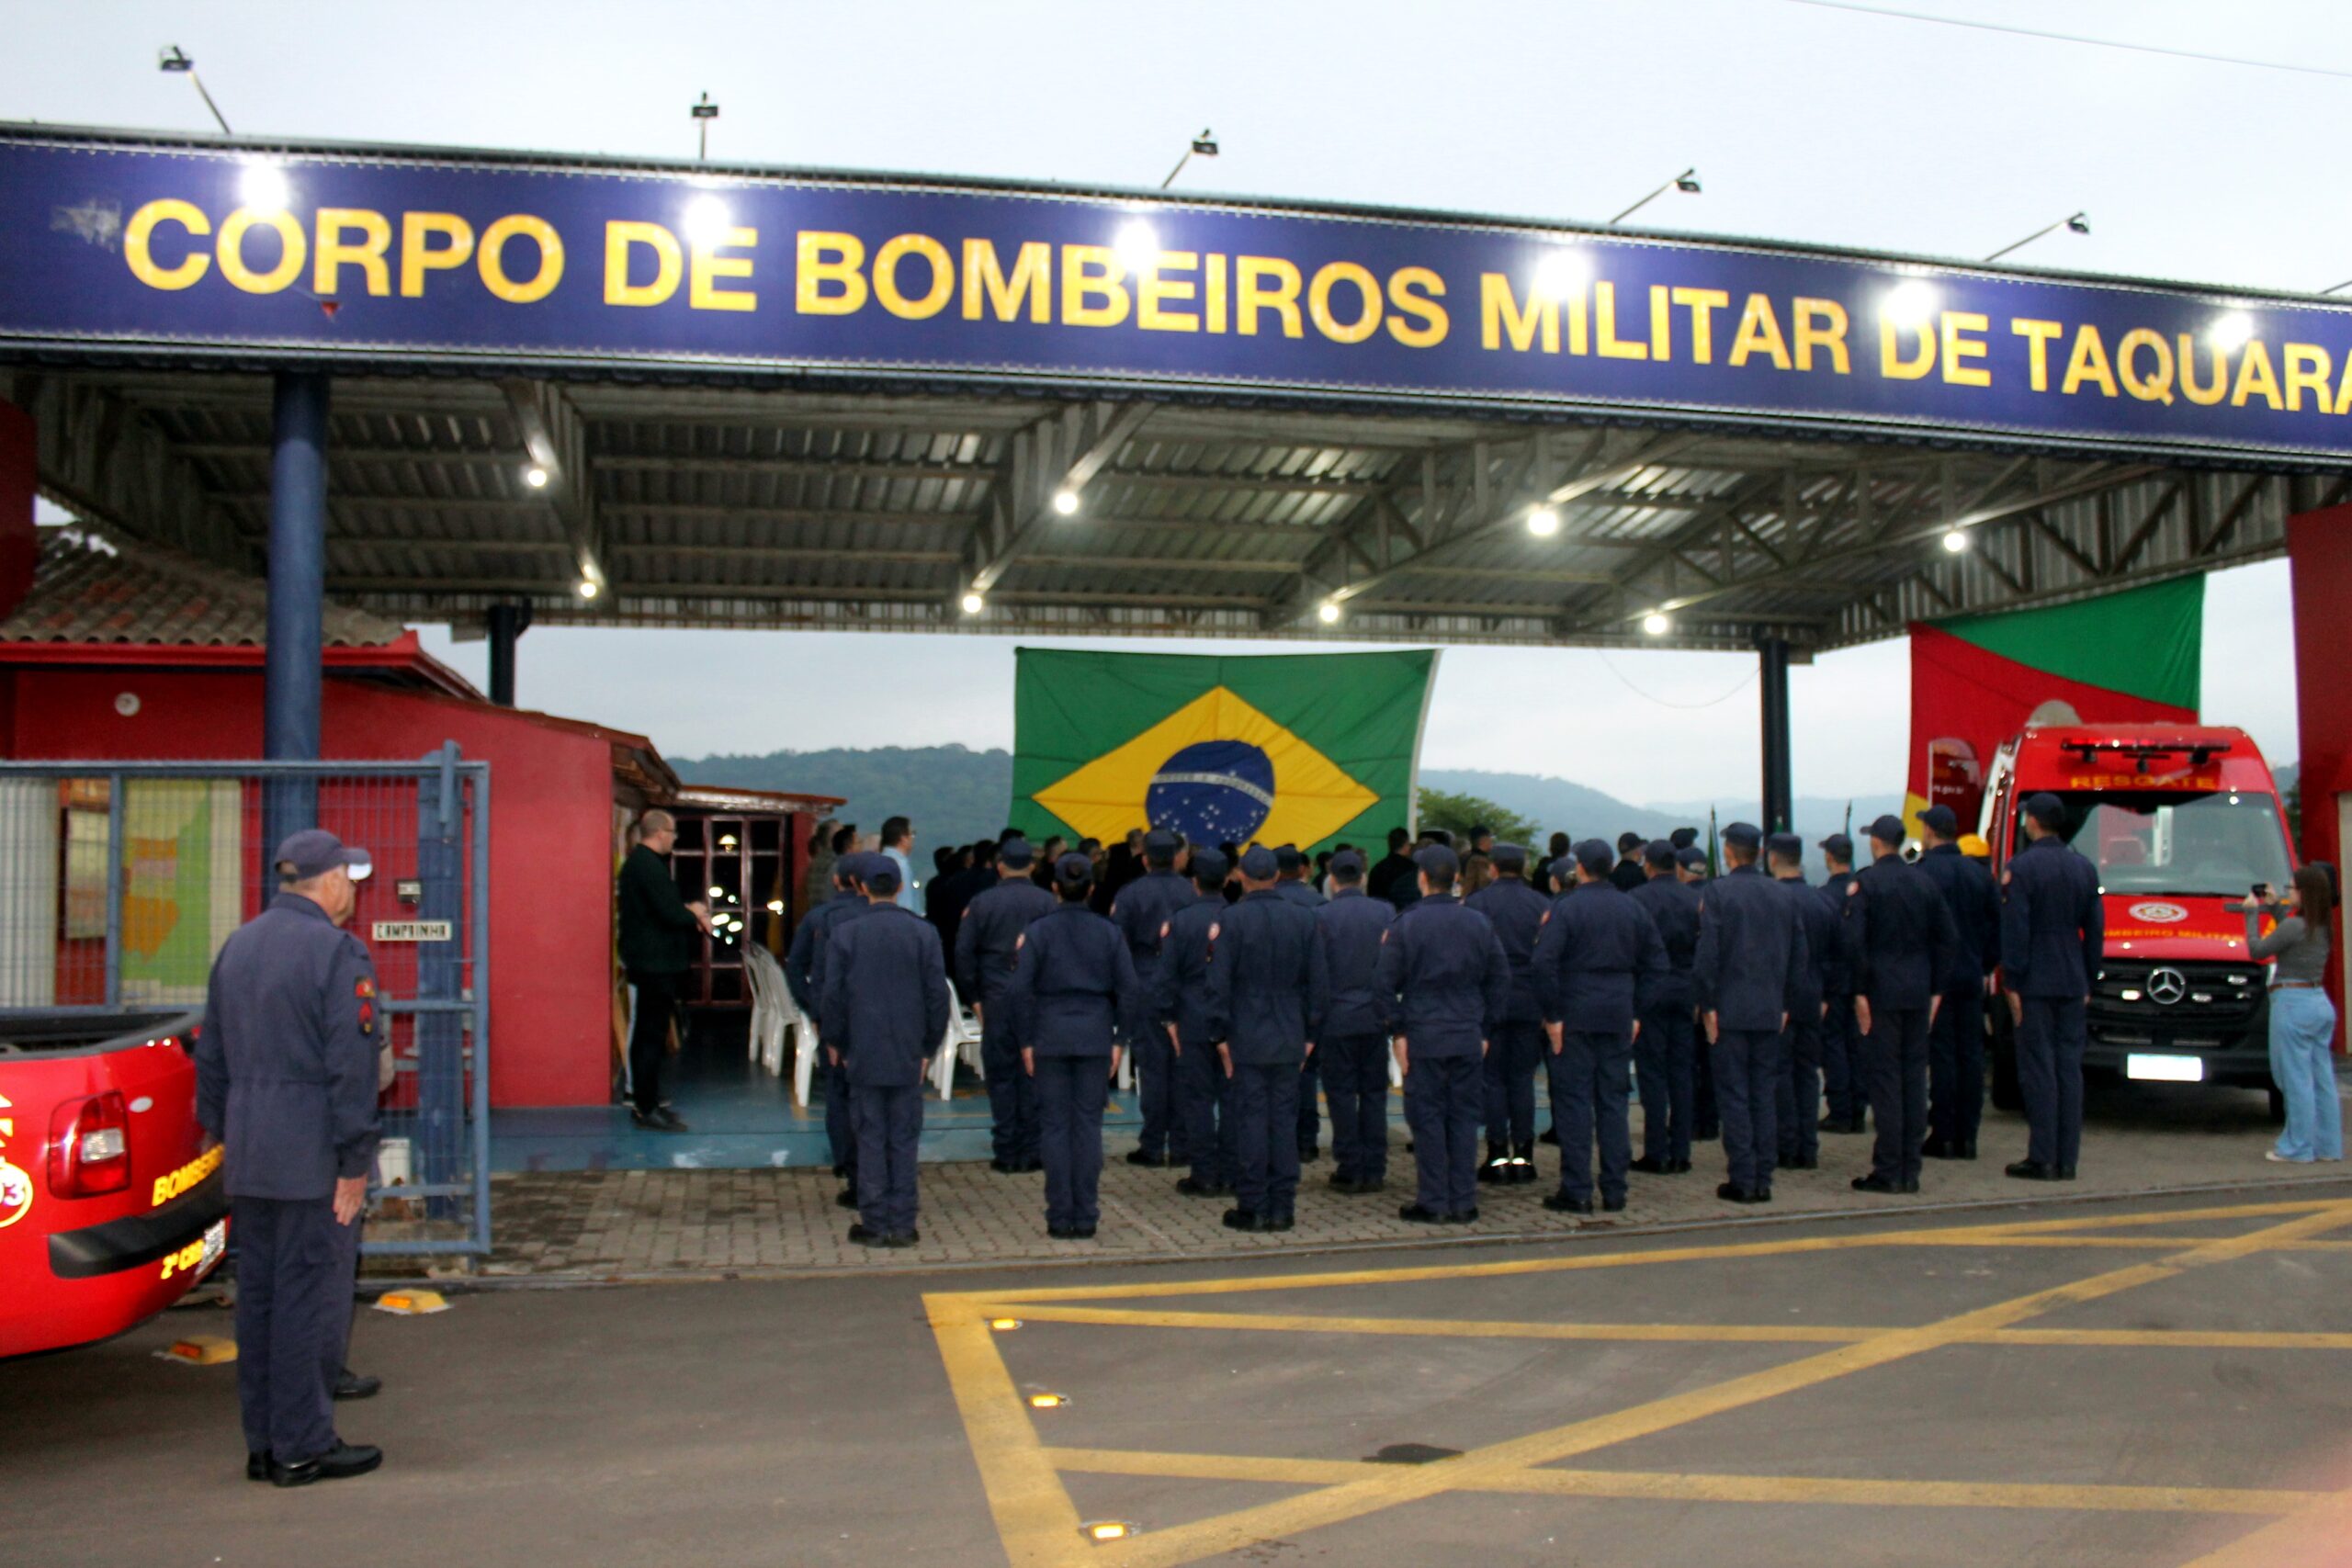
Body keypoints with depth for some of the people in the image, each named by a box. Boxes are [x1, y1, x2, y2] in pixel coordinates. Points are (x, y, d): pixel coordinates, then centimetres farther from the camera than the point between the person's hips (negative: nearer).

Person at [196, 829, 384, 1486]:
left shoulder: (237, 945, 13)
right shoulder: (338, 952, -12)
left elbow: (211, 1055, 17)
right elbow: (350, 1066, -16)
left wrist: (225, 1135, 22)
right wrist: (355, 1162, -13)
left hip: (249, 1158, 8)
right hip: (313, 1157, -8)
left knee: (258, 1294, 12)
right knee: (312, 1293, -1)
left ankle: (263, 1443, 19)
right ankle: (303, 1446, 5)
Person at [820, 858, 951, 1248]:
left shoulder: (845, 932, -5)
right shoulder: (924, 933, -1)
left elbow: (833, 994, -3)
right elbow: (938, 994, -1)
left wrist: (834, 1041, 10)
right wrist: (928, 1046, 7)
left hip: (863, 1053, -1)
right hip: (908, 1054, 1)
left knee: (870, 1138, 5)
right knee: (904, 1138, 6)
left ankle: (874, 1224, 7)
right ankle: (902, 1224, 8)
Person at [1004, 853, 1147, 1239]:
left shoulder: (1038, 932, -4)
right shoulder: (1109, 933, 0)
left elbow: (1020, 991, -6)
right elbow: (1129, 990, 0)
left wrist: (1025, 1041, 2)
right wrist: (1118, 1040, 7)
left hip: (1050, 1038, -1)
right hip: (1096, 1037, 1)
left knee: (1055, 1126, 4)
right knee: (1089, 1125, 6)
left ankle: (1060, 1218, 6)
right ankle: (1086, 1217, 7)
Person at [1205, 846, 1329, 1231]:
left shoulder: (1232, 919, -8)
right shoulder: (1303, 917, 2)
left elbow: (1219, 982, -9)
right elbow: (1319, 981, 5)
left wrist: (1221, 1034, -1)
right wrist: (1310, 1033, 12)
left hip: (1247, 1039, -3)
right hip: (1290, 1038, 3)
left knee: (1250, 1119, 1)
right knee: (1285, 1119, 8)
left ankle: (1252, 1208, 5)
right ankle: (1282, 1207, 11)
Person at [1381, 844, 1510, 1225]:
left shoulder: (1406, 924, -6)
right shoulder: (1478, 923, 5)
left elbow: (1387, 983, -9)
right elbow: (1500, 979, 8)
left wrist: (1398, 1032, -3)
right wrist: (1486, 1030, 12)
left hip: (1423, 1036, -3)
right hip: (1468, 1038, 3)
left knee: (1427, 1117, 2)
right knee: (1464, 1115, 8)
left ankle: (1433, 1203, 4)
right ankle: (1463, 1202, 11)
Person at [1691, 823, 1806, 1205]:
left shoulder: (1717, 892, -9)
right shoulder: (1781, 897, 8)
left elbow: (1707, 954, -14)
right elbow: (1799, 955, 11)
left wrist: (1708, 1005, -7)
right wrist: (1785, 1004, 15)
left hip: (1730, 1011, -5)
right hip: (1770, 1012, 5)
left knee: (1734, 1096, -1)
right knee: (1765, 1096, 9)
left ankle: (1743, 1181, -1)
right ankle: (1763, 1180, 12)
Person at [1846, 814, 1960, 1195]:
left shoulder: (1864, 882, -8)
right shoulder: (1924, 881, 8)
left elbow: (1854, 940, -16)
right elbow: (1949, 937, 8)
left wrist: (1859, 991, -10)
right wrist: (1935, 989, 11)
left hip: (1881, 993, -5)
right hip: (1918, 993, 5)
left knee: (1883, 1078, -3)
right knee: (1914, 1077, 8)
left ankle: (1888, 1171, -3)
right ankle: (1910, 1170, 11)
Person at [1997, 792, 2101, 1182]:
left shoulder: (2021, 867, -10)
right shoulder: (2084, 868, 9)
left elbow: (2014, 931, -13)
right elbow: (2095, 930, 12)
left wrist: (2011, 984, -9)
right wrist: (2088, 982, 17)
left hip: (2036, 984, -6)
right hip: (2073, 985, 6)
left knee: (2038, 1069, -3)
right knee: (2069, 1068, 8)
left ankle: (2042, 1158, -4)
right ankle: (2066, 1159, 10)